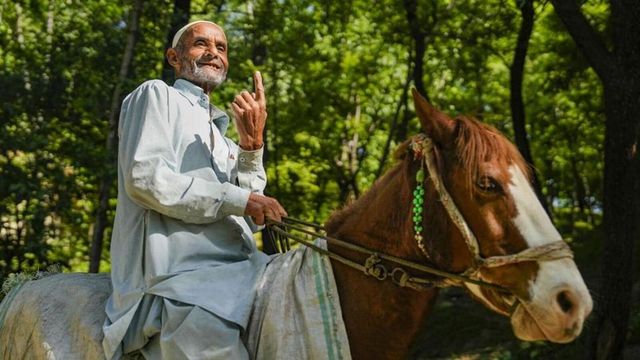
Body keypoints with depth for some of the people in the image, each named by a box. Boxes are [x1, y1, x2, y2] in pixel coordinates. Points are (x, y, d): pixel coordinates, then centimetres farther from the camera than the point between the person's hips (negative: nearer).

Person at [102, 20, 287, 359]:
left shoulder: (218, 135, 27)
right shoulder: (157, 95, 8)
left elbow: (248, 221, 14)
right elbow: (145, 178, -10)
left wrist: (252, 144, 1)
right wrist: (238, 199, -12)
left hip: (236, 268, 8)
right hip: (180, 272, -8)